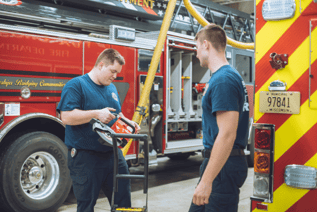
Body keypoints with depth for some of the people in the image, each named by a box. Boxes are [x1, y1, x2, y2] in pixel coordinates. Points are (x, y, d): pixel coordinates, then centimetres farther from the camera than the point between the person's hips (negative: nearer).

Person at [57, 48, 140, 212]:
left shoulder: (111, 88, 16)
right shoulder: (76, 85, -9)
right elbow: (66, 117, -20)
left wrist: (127, 123, 8)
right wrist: (96, 114, -24)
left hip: (113, 154, 7)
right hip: (85, 157, -7)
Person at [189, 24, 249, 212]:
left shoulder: (223, 80, -19)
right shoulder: (231, 75, 13)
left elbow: (227, 135, -26)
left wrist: (206, 181, -27)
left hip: (223, 163, -10)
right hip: (219, 161, 10)